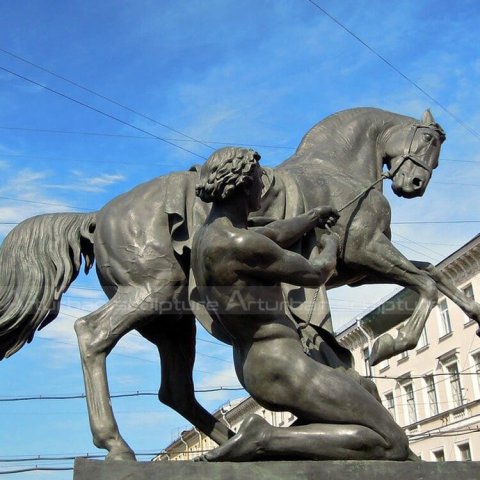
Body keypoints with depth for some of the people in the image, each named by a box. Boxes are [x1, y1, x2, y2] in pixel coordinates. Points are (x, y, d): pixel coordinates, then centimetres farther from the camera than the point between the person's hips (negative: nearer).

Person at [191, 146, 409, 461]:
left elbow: (270, 234, 26)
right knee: (393, 445, -9)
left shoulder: (207, 235, 7)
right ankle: (264, 439, -13)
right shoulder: (241, 245, -22)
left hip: (251, 365, 11)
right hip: (282, 367, -10)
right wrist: (330, 246, 14)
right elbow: (316, 275, -9)